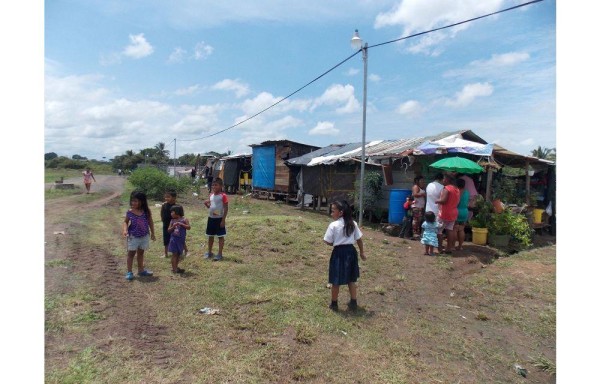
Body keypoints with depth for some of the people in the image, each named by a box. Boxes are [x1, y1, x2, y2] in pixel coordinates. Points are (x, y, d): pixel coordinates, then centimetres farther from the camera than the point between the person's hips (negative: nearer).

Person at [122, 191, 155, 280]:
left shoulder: (146, 211, -9)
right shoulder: (130, 212, -11)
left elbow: (150, 222, 1)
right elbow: (125, 222, 2)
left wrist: (152, 233, 6)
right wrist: (125, 230, -17)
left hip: (144, 236, 2)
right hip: (133, 237, -2)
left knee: (141, 253, 16)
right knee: (131, 253, 5)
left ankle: (141, 270, 29)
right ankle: (129, 272, 13)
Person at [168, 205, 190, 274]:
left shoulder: (184, 219, -4)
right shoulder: (172, 221, 1)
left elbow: (189, 227, -14)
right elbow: (169, 230, 4)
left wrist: (181, 224, -21)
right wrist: (173, 227, -15)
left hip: (181, 240, 0)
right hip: (174, 239, 0)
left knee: (179, 254, 11)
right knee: (174, 254, 0)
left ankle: (176, 267, 25)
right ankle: (174, 268, 6)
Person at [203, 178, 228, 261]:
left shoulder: (223, 196, -12)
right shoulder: (211, 195, 7)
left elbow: (226, 208, -12)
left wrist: (223, 220, -15)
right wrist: (206, 204, -6)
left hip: (219, 218, -7)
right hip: (211, 218, 7)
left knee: (220, 236, 3)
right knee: (210, 235, 16)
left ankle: (220, 254, 10)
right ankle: (209, 252, 30)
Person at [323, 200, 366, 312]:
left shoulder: (333, 225, -15)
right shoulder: (353, 224, 0)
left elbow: (328, 242, -12)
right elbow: (359, 239, 5)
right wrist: (362, 252, 16)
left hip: (339, 252, -5)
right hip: (351, 251, 5)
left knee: (336, 281, 9)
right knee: (351, 279, 19)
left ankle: (334, 304, 23)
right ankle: (353, 303, 25)